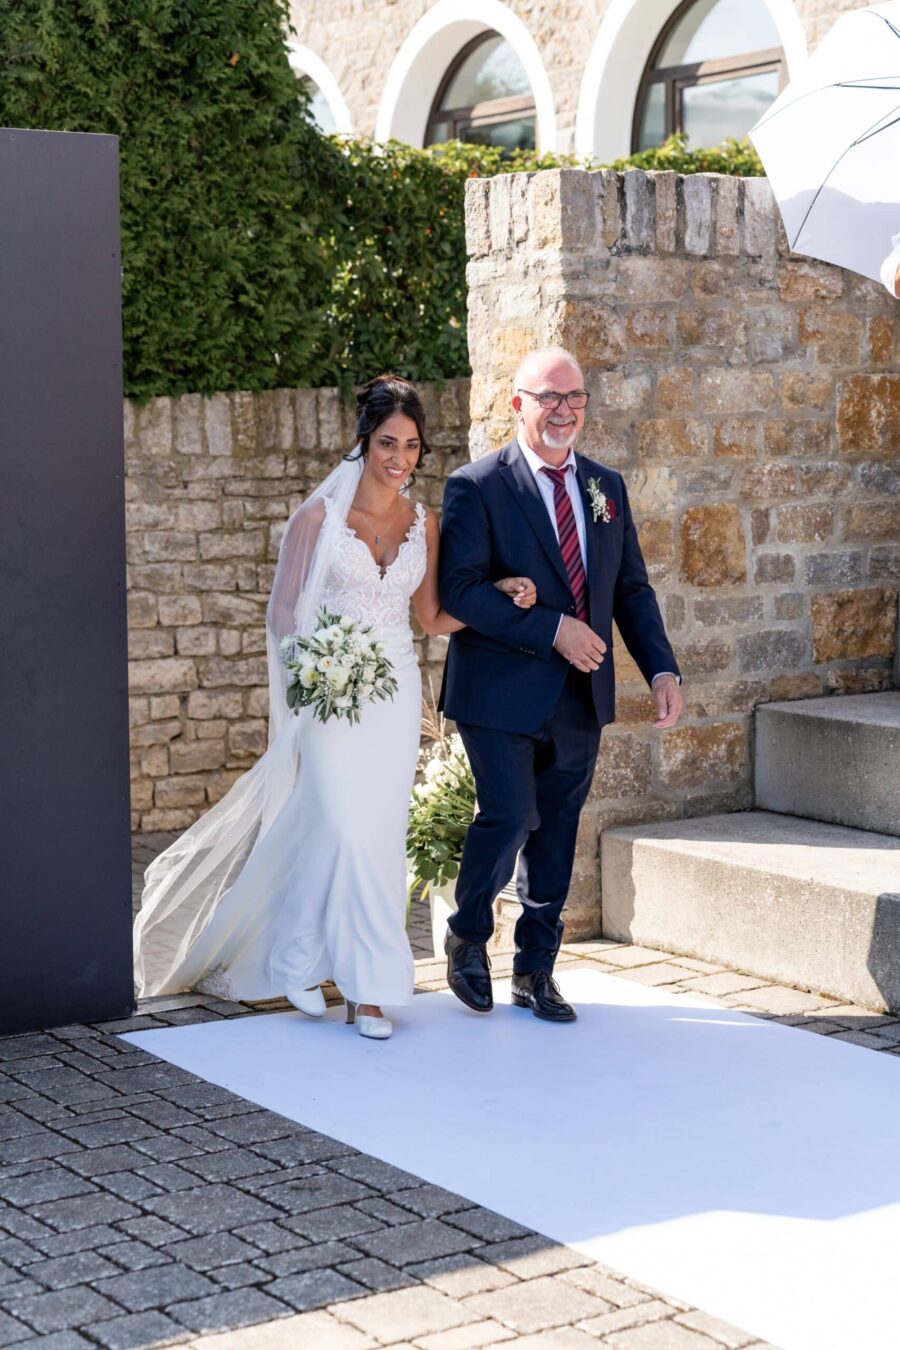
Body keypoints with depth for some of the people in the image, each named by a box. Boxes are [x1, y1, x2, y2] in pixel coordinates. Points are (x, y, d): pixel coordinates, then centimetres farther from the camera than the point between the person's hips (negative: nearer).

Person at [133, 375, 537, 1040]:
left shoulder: (423, 522, 7)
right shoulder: (320, 514, -5)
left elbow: (434, 618, 13)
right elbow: (285, 609, -2)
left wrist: (500, 594, 0)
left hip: (395, 691, 4)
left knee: (381, 833, 3)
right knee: (345, 828, -11)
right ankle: (369, 978, 5)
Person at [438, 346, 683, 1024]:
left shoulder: (606, 486, 10)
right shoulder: (477, 486, -7)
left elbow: (632, 587, 12)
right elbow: (460, 589, -16)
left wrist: (662, 668, -1)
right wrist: (551, 630, -20)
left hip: (581, 696, 5)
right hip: (503, 694, -5)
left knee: (557, 832, 11)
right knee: (511, 817, -12)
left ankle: (536, 970, 25)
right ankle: (468, 937, 16)